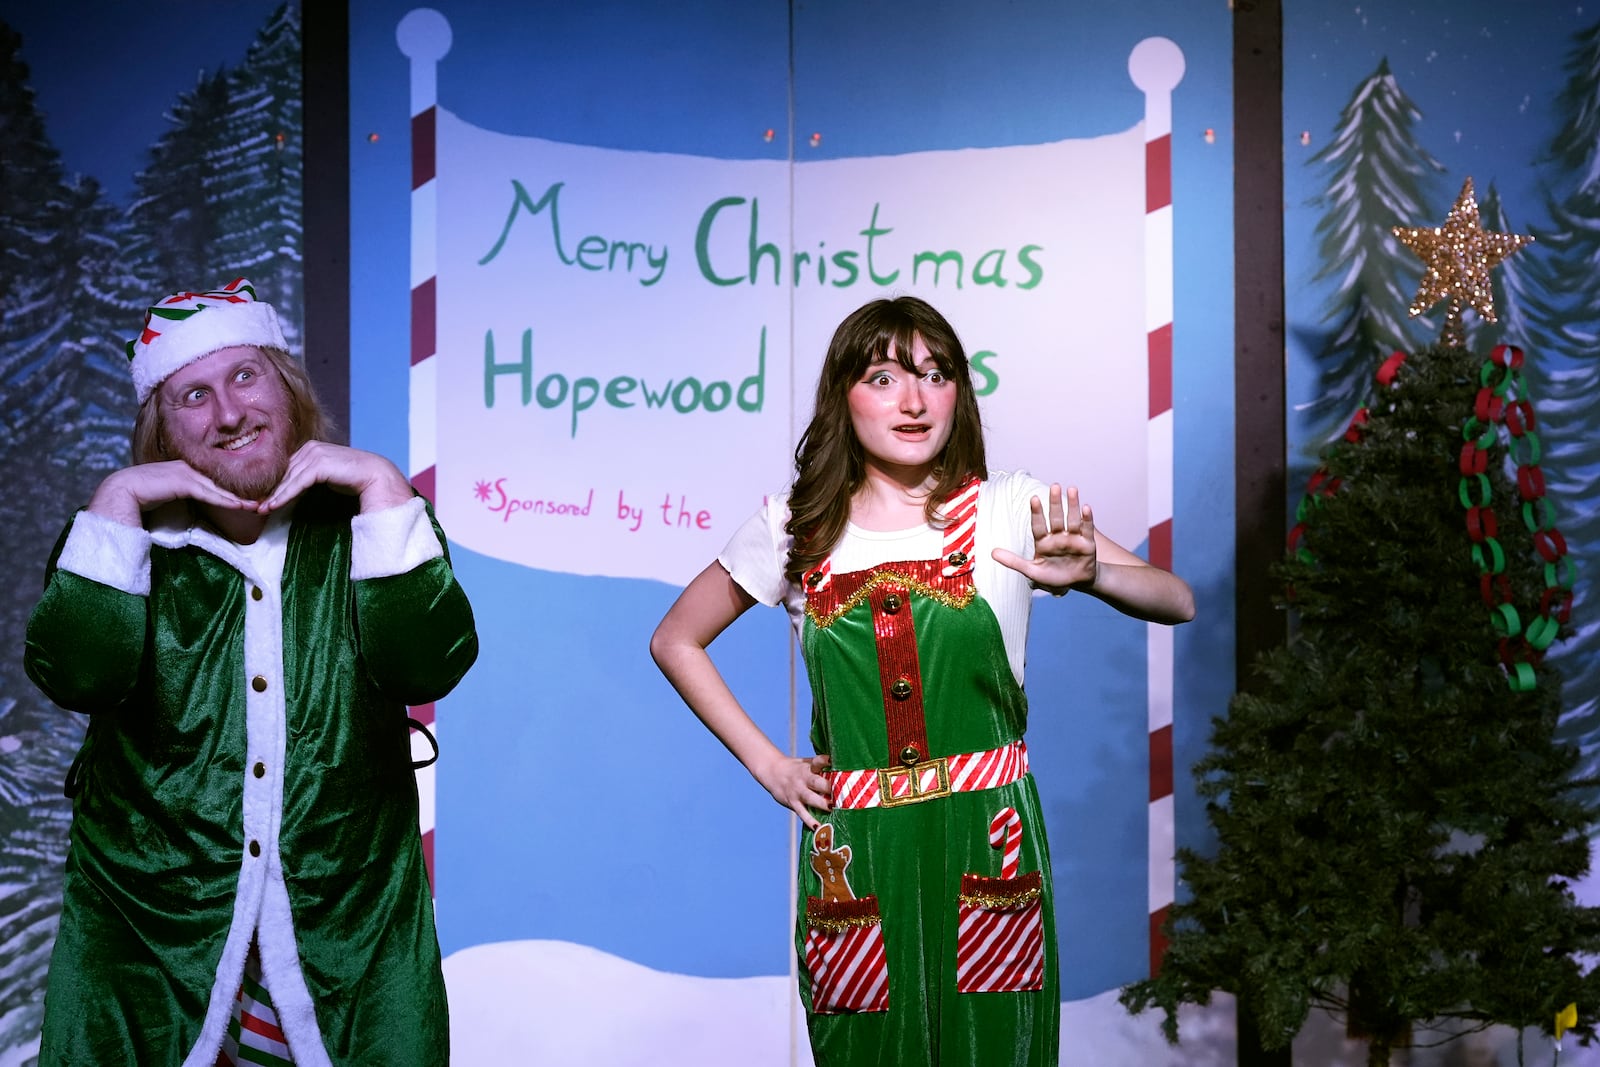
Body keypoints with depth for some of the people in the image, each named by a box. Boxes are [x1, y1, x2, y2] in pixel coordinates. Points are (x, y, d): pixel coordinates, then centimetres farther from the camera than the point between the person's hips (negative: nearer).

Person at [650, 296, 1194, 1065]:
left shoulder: (1010, 508, -1)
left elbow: (1177, 603, -3)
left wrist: (1089, 574, -25)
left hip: (985, 849, -1)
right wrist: (764, 762, 4)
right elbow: (674, 640, 14)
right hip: (853, 851, 1)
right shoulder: (796, 527, 3)